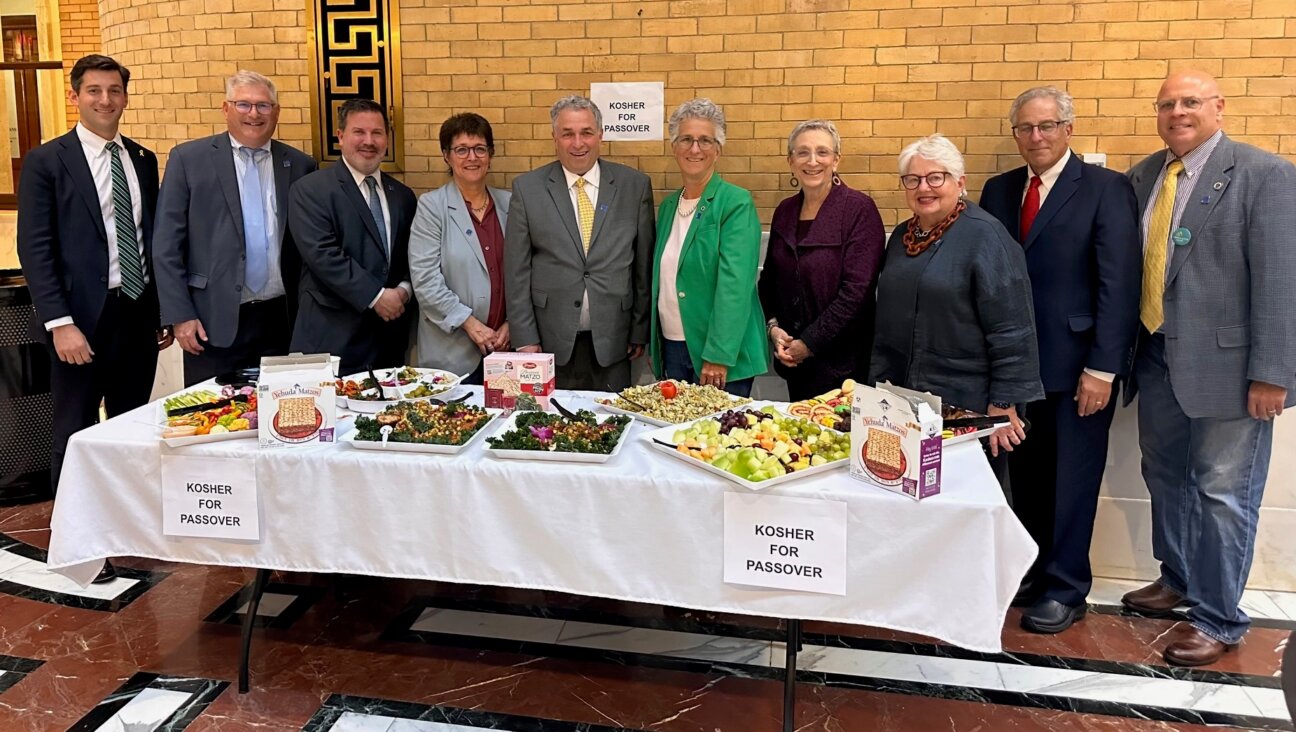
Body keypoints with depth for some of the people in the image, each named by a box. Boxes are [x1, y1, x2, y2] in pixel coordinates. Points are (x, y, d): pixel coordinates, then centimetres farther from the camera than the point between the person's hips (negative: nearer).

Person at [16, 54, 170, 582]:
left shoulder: (143, 160, 11)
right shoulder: (47, 161, -3)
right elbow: (34, 248, -9)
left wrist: (164, 309, 10)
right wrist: (60, 323, -16)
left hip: (139, 315, 5)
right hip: (83, 318, -4)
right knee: (75, 433, 6)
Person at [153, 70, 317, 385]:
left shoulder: (300, 165, 7)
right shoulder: (188, 159, 0)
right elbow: (166, 246, -1)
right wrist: (180, 316, -7)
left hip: (282, 321, 2)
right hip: (215, 322, -2)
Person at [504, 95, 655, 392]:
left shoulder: (634, 185, 3)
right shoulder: (527, 188, 1)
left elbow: (644, 265, 5)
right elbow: (516, 270, 1)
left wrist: (641, 331, 4)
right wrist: (525, 338, -3)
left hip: (613, 342, 1)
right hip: (551, 341, 0)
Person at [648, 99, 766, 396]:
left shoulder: (736, 204, -10)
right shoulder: (669, 205, 11)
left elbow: (735, 285, -18)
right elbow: (660, 279, 14)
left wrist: (719, 355, -23)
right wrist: (653, 345, 9)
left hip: (721, 353, -6)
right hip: (670, 348, 6)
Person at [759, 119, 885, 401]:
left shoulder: (859, 209, -10)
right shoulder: (785, 210, 8)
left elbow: (856, 289, -16)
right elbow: (769, 278, 16)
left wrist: (809, 343, -14)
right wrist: (773, 326, -1)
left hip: (840, 360, -5)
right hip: (792, 358, 5)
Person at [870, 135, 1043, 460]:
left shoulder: (984, 235, -11)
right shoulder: (902, 236, 10)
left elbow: (1012, 331, -15)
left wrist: (1004, 405, -17)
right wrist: (878, 388, 16)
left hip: (967, 408, -6)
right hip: (904, 403, 6)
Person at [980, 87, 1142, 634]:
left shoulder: (1106, 189, -4)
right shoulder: (997, 191, 9)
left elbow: (1119, 285, -10)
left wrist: (1102, 368, -14)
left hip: (1077, 365, -4)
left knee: (1072, 481, 5)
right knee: (1025, 478, 12)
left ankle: (1065, 589, 19)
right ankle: (1032, 573, 27)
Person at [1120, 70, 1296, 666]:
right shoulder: (1142, 177, 9)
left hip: (1224, 362, -6)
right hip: (1156, 357, 6)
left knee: (1222, 493, 2)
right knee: (1166, 478, 18)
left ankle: (1218, 618, 16)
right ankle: (1177, 579, 38)